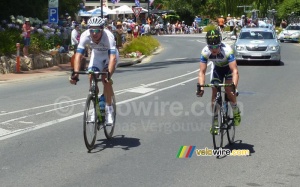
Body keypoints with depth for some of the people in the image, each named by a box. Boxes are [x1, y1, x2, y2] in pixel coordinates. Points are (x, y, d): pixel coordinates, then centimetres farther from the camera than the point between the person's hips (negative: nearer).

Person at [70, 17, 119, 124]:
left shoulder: (108, 36, -39)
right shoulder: (85, 36, -31)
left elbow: (113, 58, -47)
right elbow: (78, 55, -37)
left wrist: (109, 74, -61)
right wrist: (75, 73, -49)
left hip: (109, 56, -3)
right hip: (96, 55, 3)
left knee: (105, 79, -22)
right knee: (92, 79, -13)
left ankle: (109, 109, -7)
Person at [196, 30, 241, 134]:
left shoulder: (227, 50, -39)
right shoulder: (205, 52, -30)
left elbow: (235, 71, -42)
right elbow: (202, 72, -28)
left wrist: (234, 86, -55)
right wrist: (200, 86, -43)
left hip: (228, 68, -3)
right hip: (217, 68, 3)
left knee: (229, 90, -20)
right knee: (214, 92, -10)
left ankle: (236, 112, 6)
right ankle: (215, 121, 0)